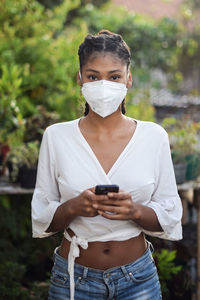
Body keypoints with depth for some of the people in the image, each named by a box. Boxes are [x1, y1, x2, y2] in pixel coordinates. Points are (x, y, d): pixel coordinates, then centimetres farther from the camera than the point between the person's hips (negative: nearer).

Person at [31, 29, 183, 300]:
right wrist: (73, 207, -21)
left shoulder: (154, 136, -4)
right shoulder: (56, 137, -5)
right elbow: (40, 219, -2)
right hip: (74, 278, 0)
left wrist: (135, 211, -21)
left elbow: (170, 217, -1)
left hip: (138, 276, 0)